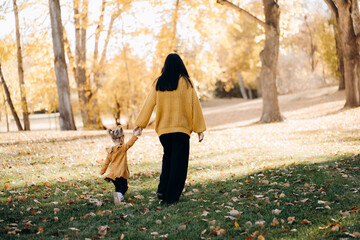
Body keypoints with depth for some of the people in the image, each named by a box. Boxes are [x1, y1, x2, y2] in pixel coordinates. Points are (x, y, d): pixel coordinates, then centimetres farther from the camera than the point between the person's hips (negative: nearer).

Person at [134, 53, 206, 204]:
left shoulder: (158, 83, 2)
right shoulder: (185, 82, -4)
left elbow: (149, 103, 5)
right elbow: (194, 104, -4)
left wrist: (140, 124, 14)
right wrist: (199, 129, -1)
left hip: (163, 128, 3)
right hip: (181, 128, -3)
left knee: (167, 158, 22)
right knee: (178, 162, 4)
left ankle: (162, 190, 10)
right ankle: (171, 197, 4)